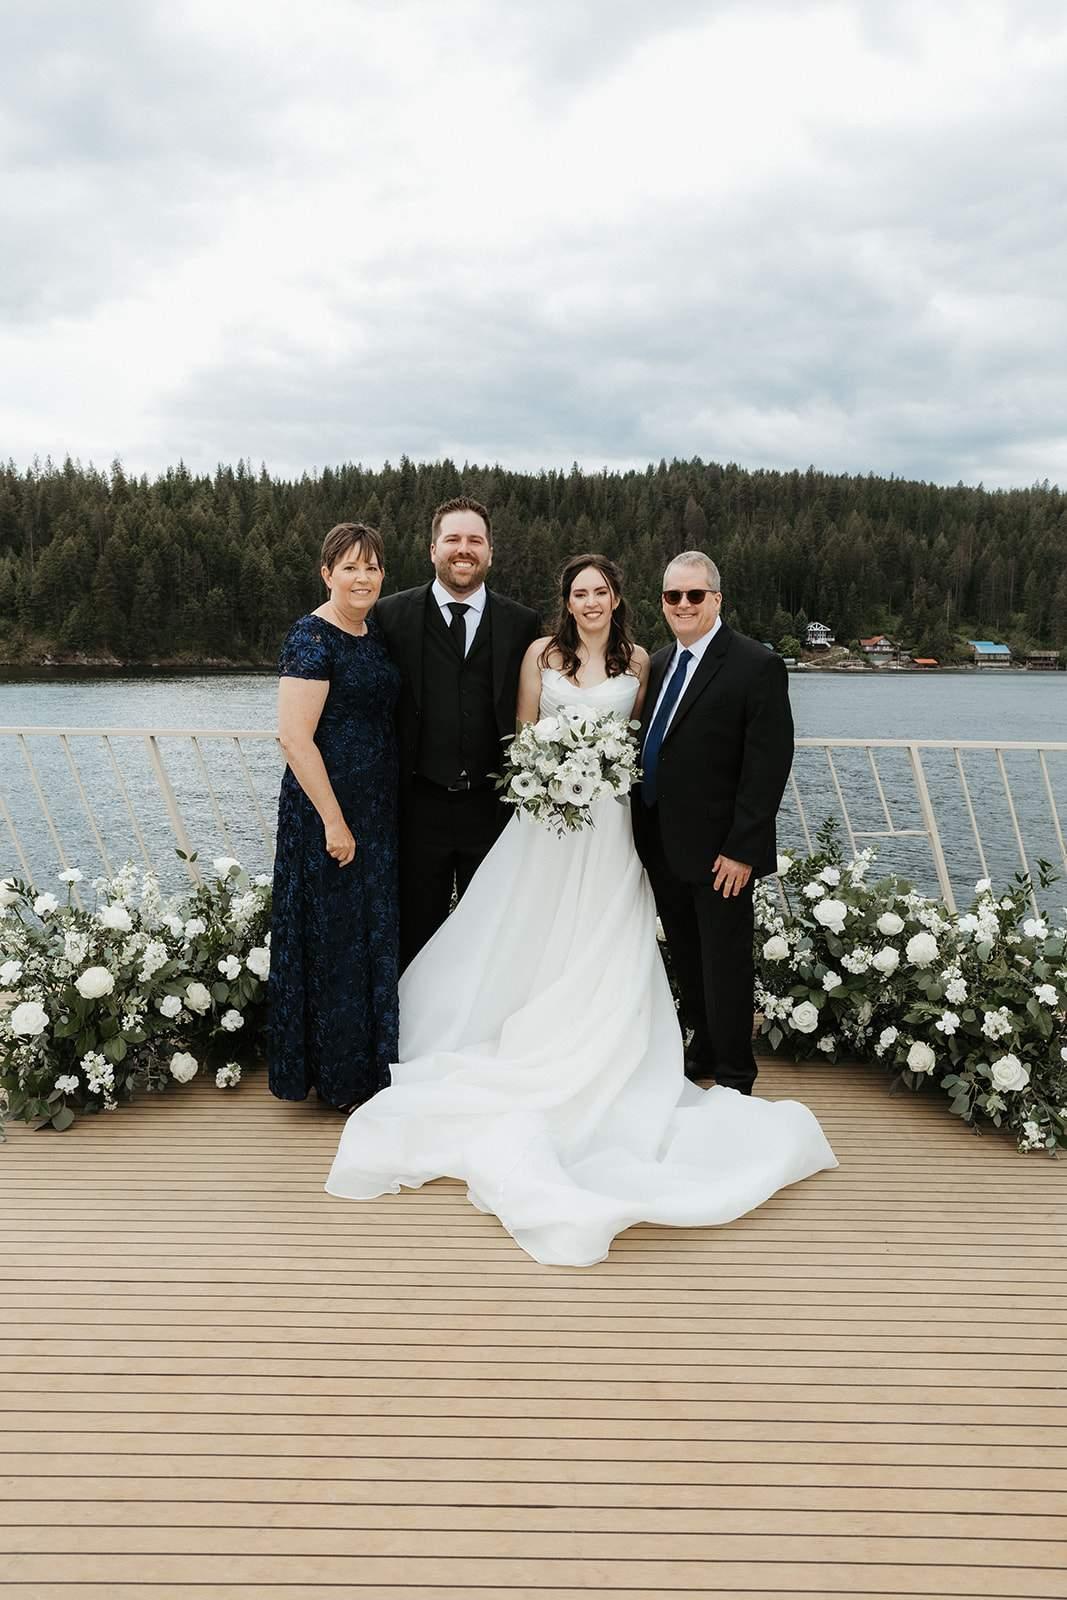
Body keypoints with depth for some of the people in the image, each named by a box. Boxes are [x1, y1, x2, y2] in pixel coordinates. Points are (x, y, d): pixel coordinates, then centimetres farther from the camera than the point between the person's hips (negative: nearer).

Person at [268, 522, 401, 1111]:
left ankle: (370, 1058, 32)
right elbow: (295, 736, -21)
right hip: (326, 809, -8)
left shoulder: (375, 633, 10)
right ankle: (337, 1076, 19)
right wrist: (334, 821, -20)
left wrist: (384, 809, 14)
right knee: (333, 936, 3)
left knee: (374, 932, 16)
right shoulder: (311, 638, -15)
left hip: (379, 810, 8)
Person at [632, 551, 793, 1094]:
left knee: (725, 964, 6)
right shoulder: (660, 664, 11)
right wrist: (644, 833, 7)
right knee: (687, 960, 17)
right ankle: (703, 1051, 35)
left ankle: (734, 1078, 21)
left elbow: (768, 765, -16)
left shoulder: (756, 665, -12)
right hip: (663, 847, 7)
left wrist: (741, 850, -19)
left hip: (719, 852, -6)